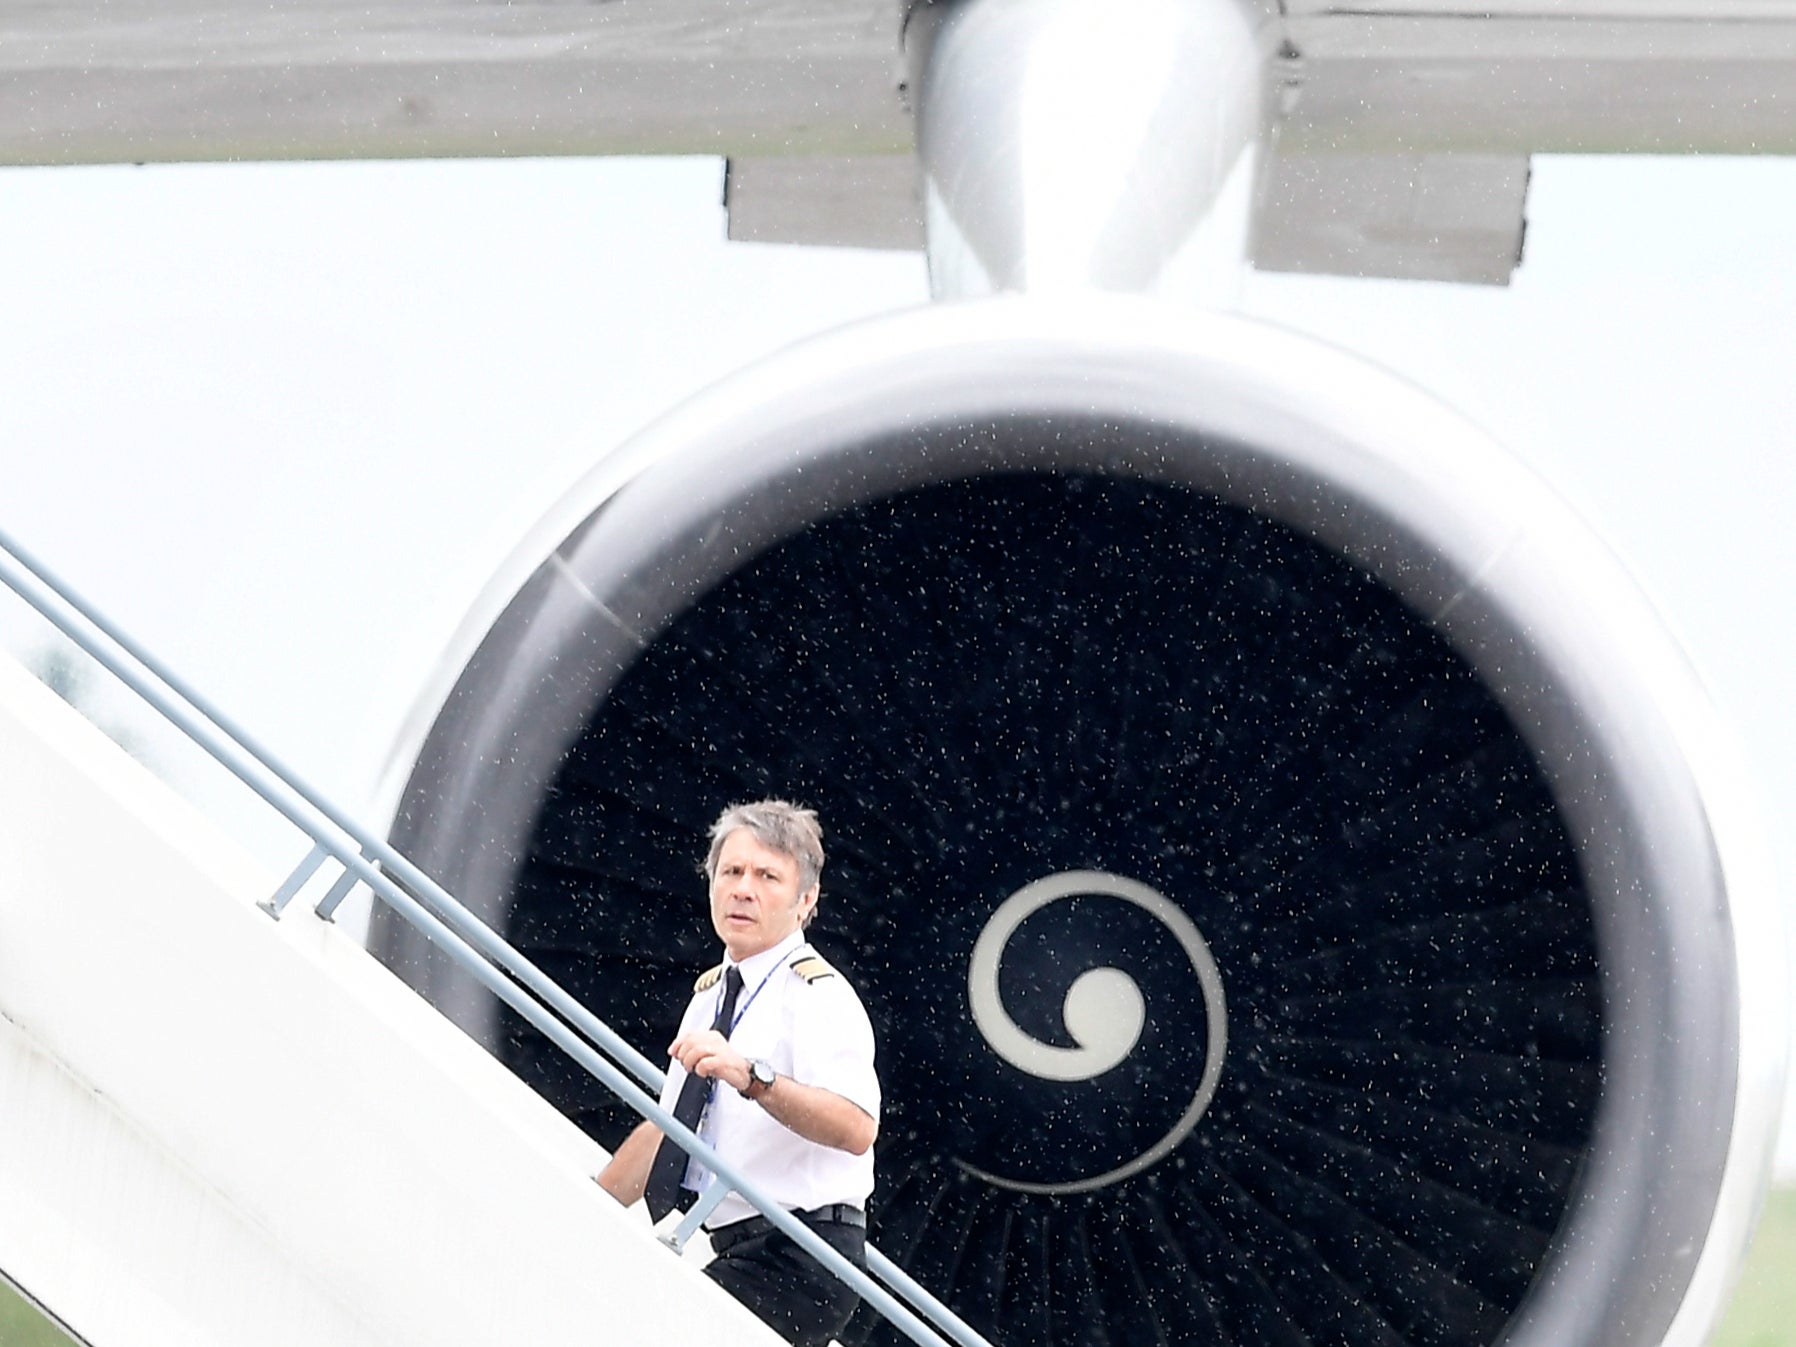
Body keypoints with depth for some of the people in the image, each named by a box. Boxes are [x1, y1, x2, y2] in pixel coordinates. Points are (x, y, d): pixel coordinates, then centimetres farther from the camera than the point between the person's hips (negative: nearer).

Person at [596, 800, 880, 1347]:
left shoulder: (818, 994, -10)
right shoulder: (711, 994, 18)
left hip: (797, 1264, -8)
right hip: (731, 1255, 8)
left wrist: (751, 1076, -41)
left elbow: (855, 1128, -28)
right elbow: (664, 1130, 29)